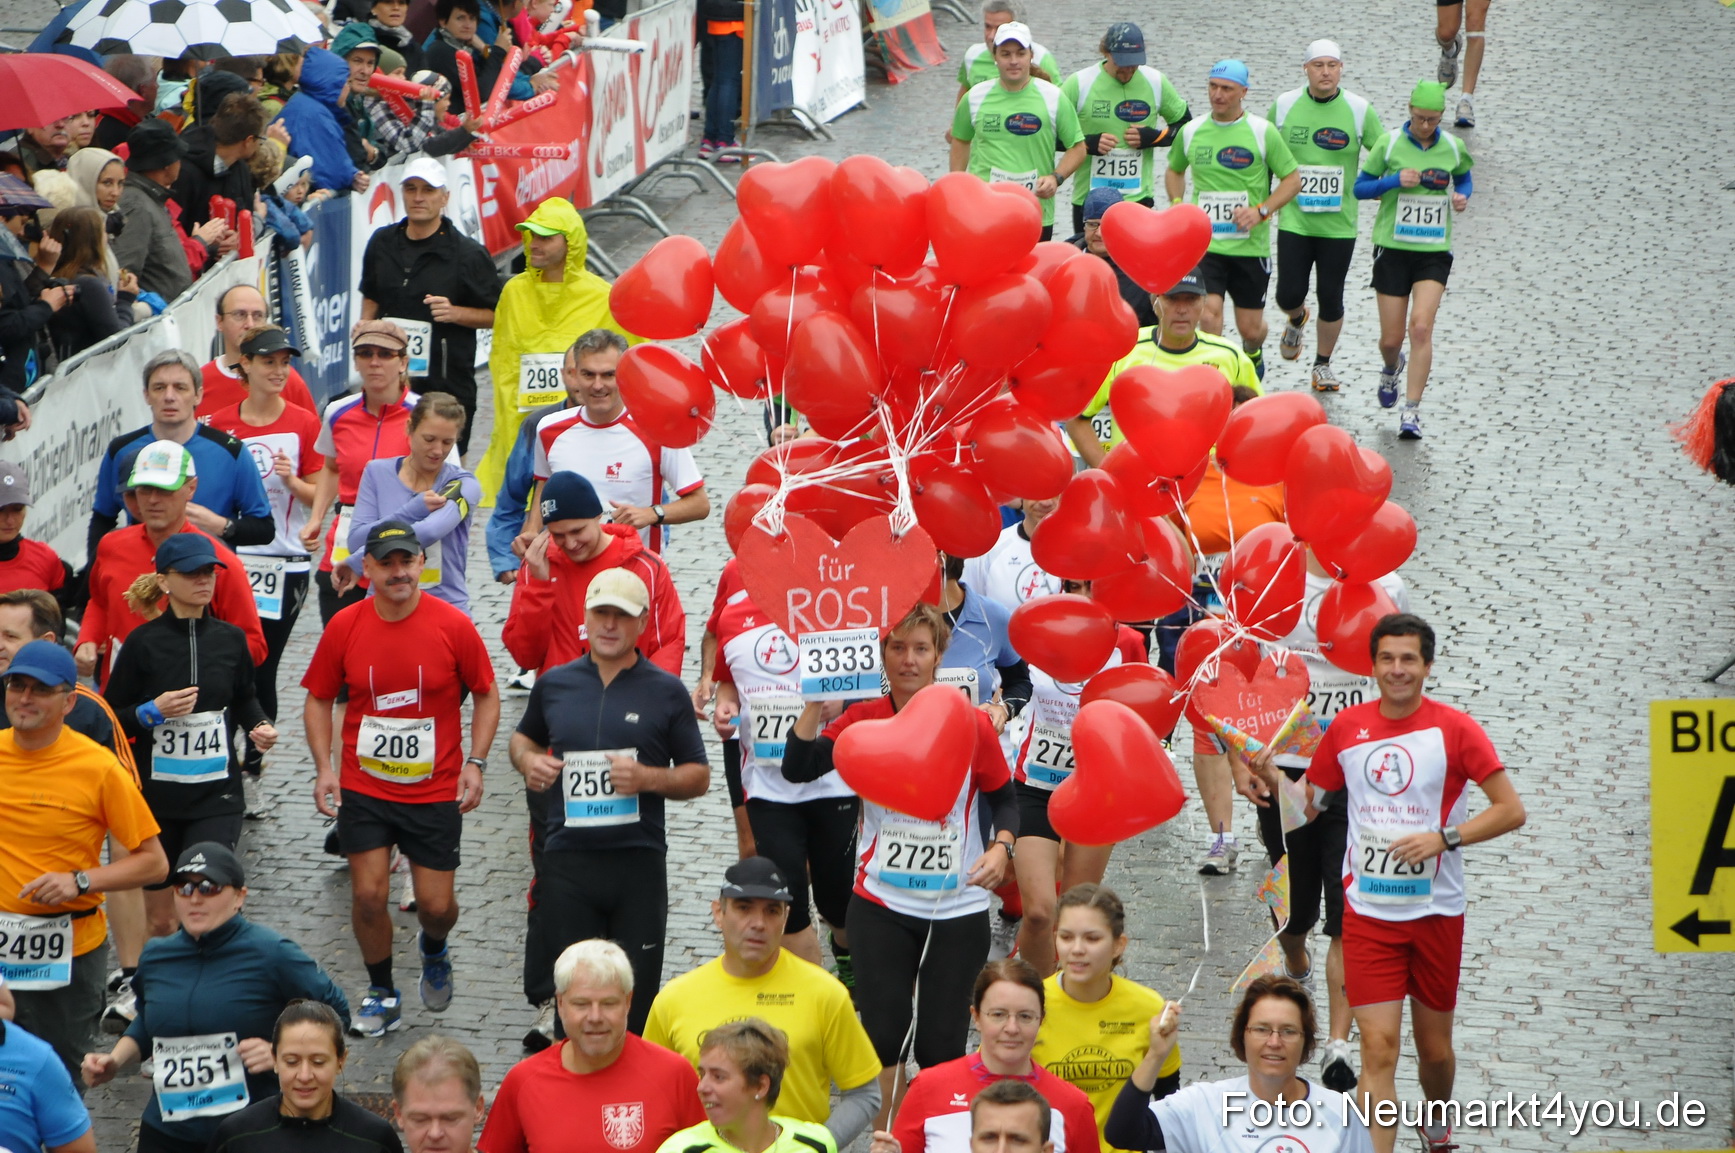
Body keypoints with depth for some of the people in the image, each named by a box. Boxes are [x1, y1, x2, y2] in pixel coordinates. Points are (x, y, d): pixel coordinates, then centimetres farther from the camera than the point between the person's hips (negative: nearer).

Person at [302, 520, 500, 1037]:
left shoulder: (453, 626, -8)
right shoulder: (345, 626, -5)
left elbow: (486, 696, 3)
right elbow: (318, 700, 7)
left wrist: (475, 763, -7)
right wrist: (324, 768, -3)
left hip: (435, 792, -1)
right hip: (363, 790, 1)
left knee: (436, 905, 1)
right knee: (368, 896, -4)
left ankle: (434, 951, 37)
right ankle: (381, 994, 18)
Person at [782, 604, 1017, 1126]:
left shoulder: (972, 725, -5)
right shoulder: (863, 720, -3)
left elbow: (1003, 798, 7)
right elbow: (797, 767, -13)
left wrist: (1001, 847, -11)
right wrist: (816, 702, -23)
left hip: (959, 908, -1)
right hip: (881, 904, 1)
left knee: (941, 1044, 3)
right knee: (883, 1034, 0)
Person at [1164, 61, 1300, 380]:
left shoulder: (1263, 131, -4)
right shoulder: (1191, 132, 5)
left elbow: (1292, 179, 1)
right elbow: (1174, 171, 23)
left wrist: (1261, 211, -14)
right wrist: (1177, 205, 5)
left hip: (1251, 246, -1)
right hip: (1204, 243, 1)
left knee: (1250, 329, 9)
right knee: (1209, 312, -21)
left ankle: (1253, 355, 44)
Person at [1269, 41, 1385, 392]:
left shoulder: (1359, 110, -4)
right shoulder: (1284, 106, -1)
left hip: (1339, 225, 0)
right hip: (1294, 221, 0)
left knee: (1331, 299, 4)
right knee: (1289, 295, -3)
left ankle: (1323, 364, 24)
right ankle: (1296, 320, 35)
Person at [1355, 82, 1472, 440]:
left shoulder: (1453, 148, 1)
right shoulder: (1389, 143, -5)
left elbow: (1463, 179, 20)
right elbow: (1360, 187, 0)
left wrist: (1462, 196, -3)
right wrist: (1395, 180, -17)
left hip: (1434, 252, 0)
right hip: (1392, 247, 0)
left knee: (1421, 327, -16)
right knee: (1391, 339, 4)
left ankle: (1411, 411, -10)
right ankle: (1392, 369, 43)